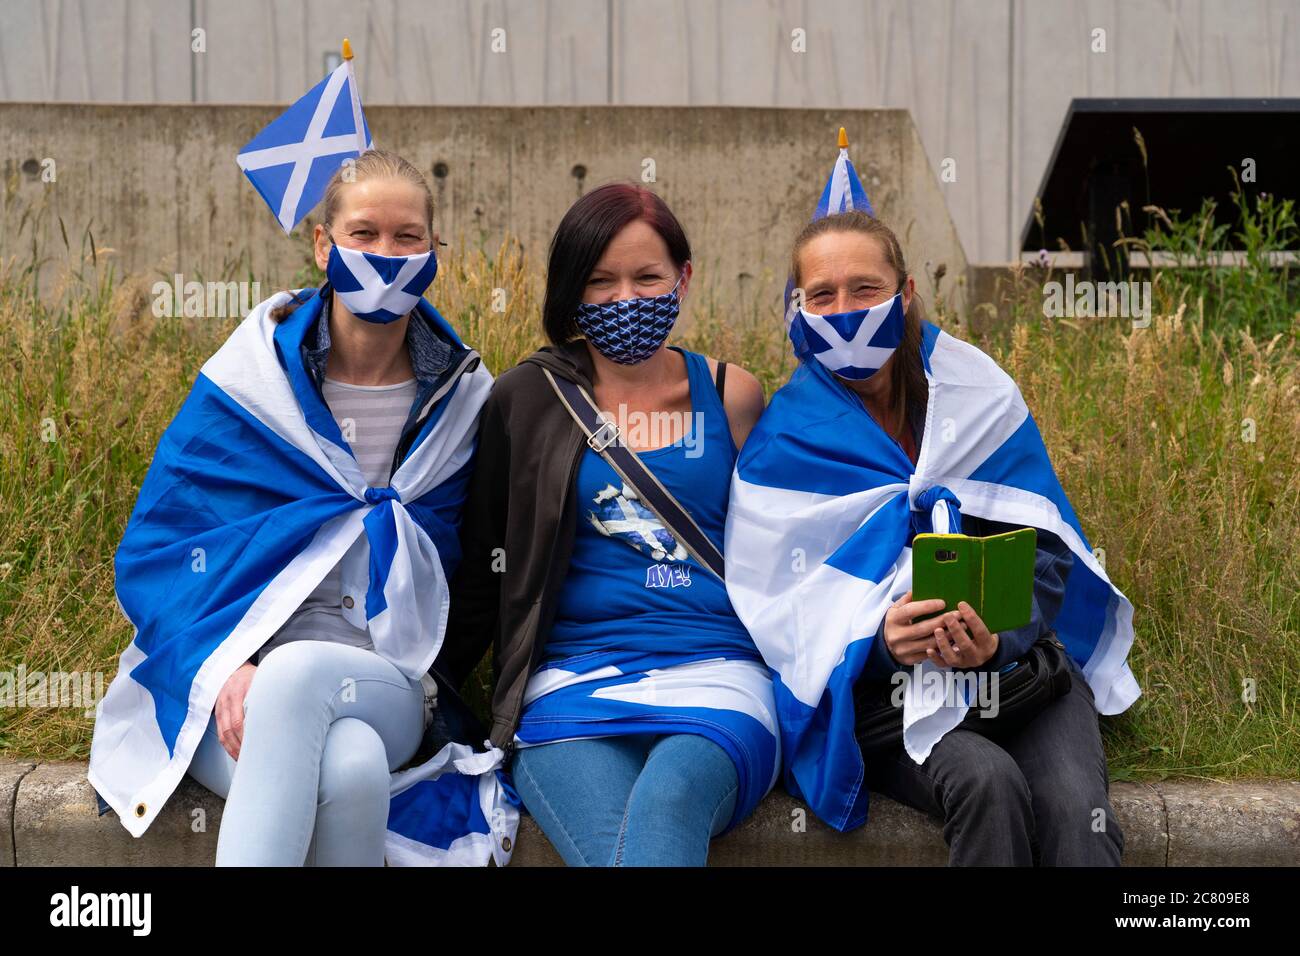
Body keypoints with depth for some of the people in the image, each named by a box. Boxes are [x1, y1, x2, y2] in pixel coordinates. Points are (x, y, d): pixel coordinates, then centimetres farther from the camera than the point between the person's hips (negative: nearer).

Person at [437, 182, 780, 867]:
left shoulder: (730, 396, 14)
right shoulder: (528, 399, 12)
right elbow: (483, 569, 16)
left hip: (711, 679, 1)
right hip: (571, 684, 0)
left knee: (664, 803, -35)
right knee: (611, 844, -34)